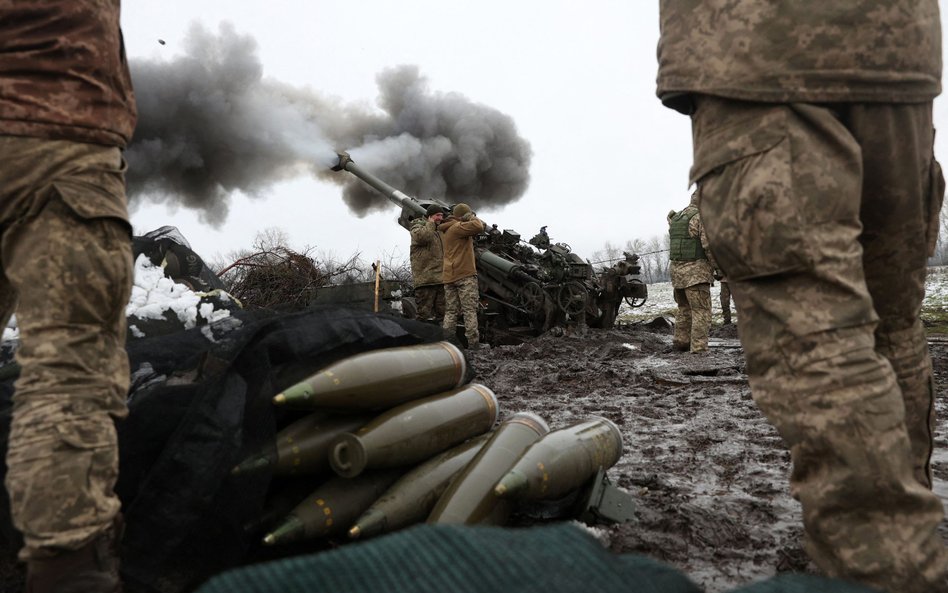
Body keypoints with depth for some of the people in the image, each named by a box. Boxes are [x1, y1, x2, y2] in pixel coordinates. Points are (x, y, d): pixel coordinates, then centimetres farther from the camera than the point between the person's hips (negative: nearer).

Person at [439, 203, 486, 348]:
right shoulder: (458, 227, -10)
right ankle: (473, 342, -9)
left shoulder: (443, 230, 18)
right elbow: (478, 227, -24)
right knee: (470, 310, -6)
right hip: (465, 274, -8)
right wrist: (474, 218, -2)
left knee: (450, 311, 8)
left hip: (448, 276, 8)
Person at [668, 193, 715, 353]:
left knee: (684, 309, 19)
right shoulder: (701, 216, -10)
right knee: (701, 311, -6)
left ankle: (681, 342, 25)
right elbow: (709, 245, -15)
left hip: (677, 270, 8)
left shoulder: (676, 218, 15)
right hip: (695, 271, -8)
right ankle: (699, 349, -10)